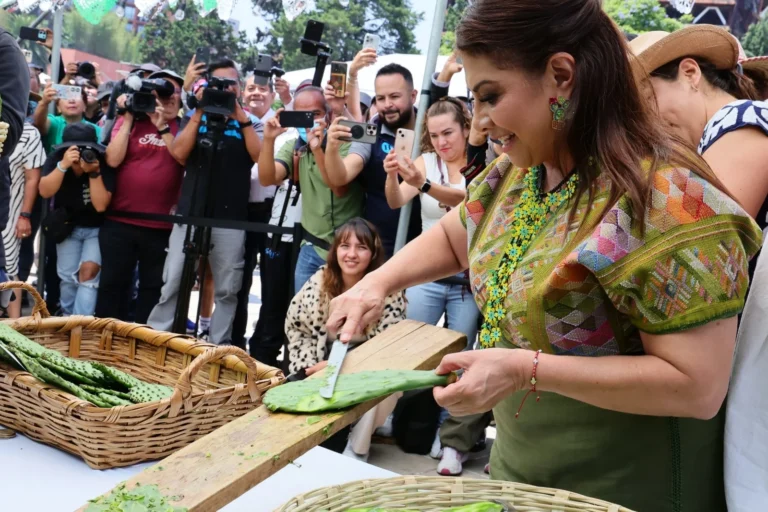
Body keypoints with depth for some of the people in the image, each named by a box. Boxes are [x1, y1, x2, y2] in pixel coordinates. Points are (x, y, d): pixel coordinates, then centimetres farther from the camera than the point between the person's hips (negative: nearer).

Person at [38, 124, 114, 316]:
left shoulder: (103, 164, -24)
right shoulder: (56, 158, -16)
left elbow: (101, 205, -28)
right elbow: (45, 192, -27)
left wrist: (94, 172, -37)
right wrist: (63, 165, -39)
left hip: (96, 228, -2)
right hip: (67, 225, 3)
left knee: (88, 272, -18)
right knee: (68, 277, 2)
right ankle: (67, 318, 26)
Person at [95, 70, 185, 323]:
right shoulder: (130, 121, 7)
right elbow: (113, 160, -7)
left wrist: (162, 126, -14)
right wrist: (128, 119, -6)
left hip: (161, 225, 0)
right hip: (119, 221, 0)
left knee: (153, 287, 9)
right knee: (113, 283, 7)